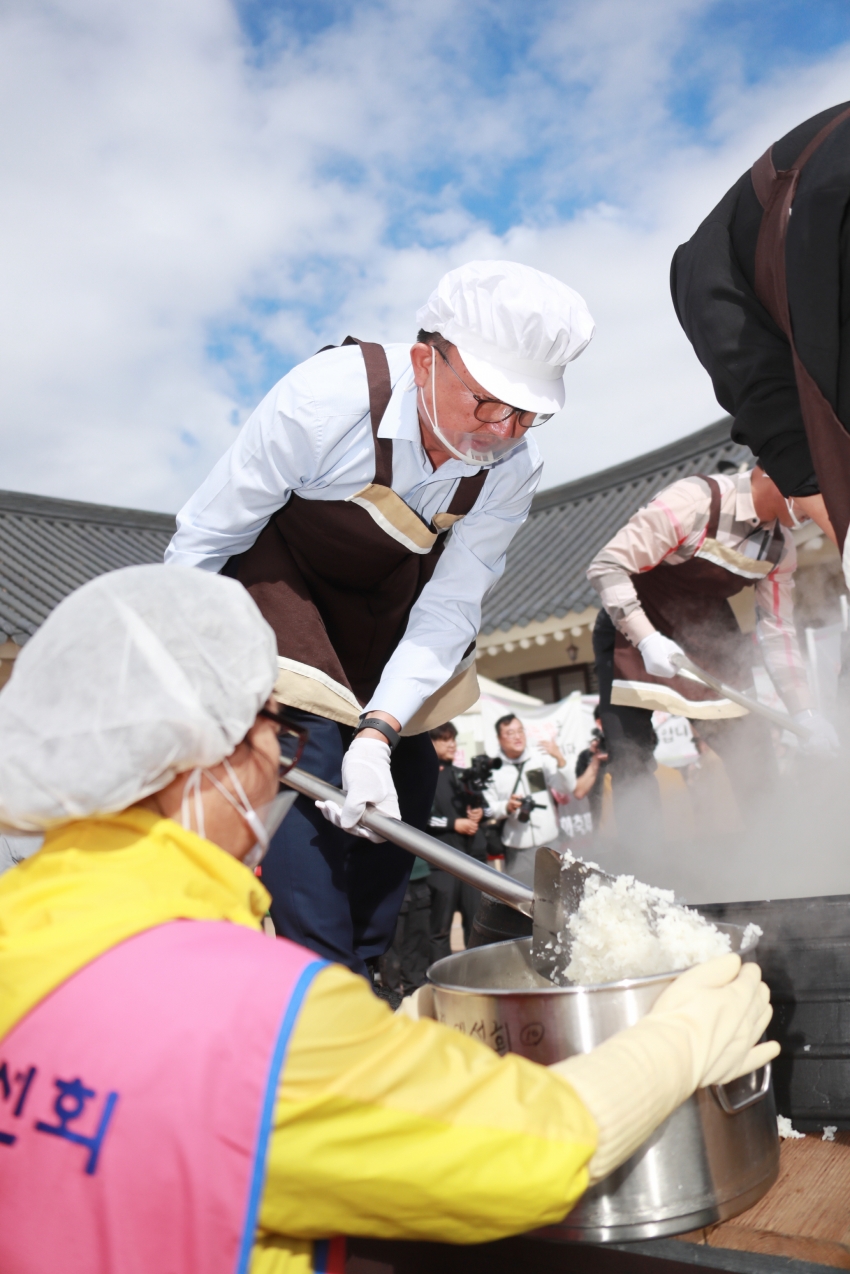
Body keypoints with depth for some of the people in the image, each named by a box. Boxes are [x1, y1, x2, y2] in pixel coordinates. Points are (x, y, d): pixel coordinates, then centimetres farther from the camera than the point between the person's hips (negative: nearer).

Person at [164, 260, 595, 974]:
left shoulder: (514, 466, -20)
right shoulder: (326, 398, -33)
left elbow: (449, 608, -18)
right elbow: (204, 538, -22)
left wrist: (377, 731, -30)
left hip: (386, 605, 5)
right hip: (280, 573, -4)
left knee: (396, 796, 3)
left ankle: (366, 973, 22)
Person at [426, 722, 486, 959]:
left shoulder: (460, 774, 20)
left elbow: (477, 804, 29)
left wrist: (479, 811, 7)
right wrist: (454, 823, -12)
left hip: (473, 854, 6)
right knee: (440, 927, -1)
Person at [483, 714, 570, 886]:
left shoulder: (542, 757, 3)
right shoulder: (493, 768, 0)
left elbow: (565, 791, -2)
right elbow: (487, 808, 2)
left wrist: (560, 759, -14)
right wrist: (506, 807, -16)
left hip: (550, 842, 1)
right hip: (517, 849, -1)